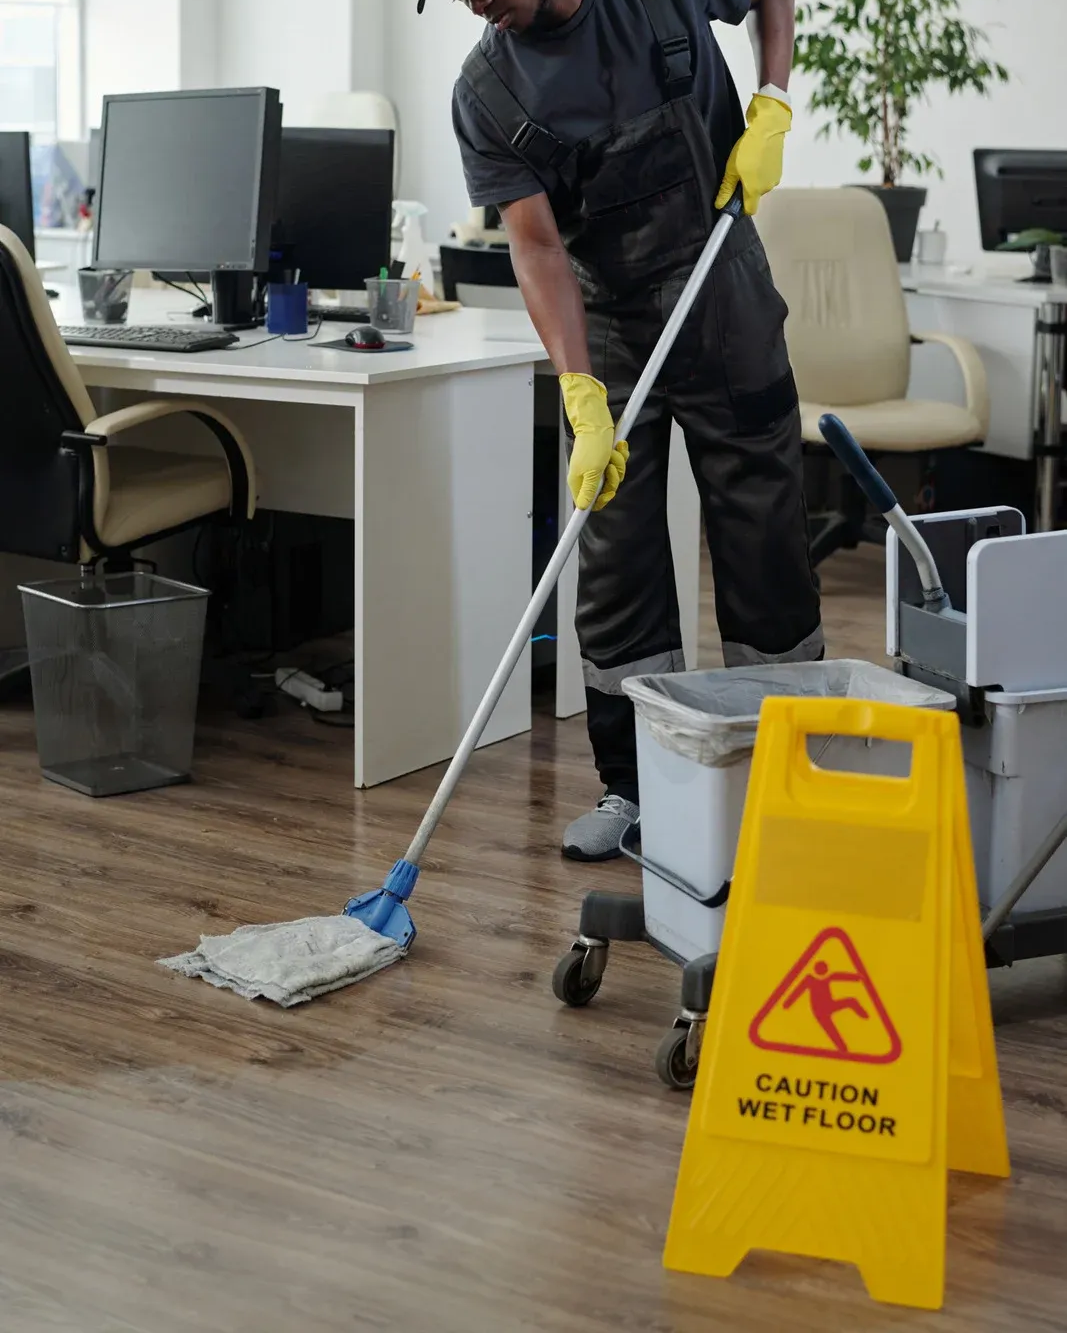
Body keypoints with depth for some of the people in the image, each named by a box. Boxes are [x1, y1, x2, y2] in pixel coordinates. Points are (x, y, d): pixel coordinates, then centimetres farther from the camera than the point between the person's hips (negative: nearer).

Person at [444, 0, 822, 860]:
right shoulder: (486, 95, -10)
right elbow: (537, 245, -16)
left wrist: (773, 107, -8)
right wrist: (583, 401, -26)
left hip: (726, 302, -1)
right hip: (608, 328, 1)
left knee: (765, 537, 4)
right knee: (615, 559, 0)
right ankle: (633, 788, 10)